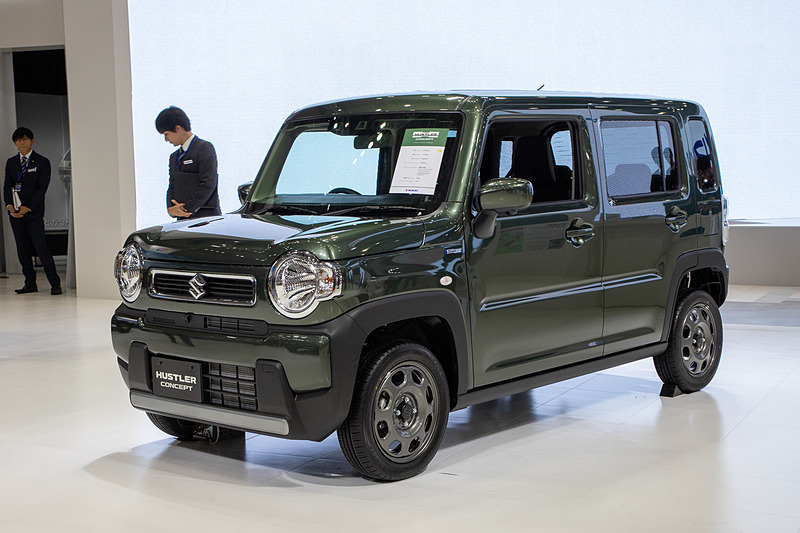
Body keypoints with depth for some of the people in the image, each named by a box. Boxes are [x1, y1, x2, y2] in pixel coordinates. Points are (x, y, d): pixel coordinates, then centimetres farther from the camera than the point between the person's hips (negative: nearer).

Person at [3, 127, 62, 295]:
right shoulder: (11, 162, 14)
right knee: (22, 249, 5)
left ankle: (55, 284, -7)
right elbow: (7, 185, 10)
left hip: (34, 211, -5)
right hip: (15, 212, 5)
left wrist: (28, 208, -14)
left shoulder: (42, 162, 0)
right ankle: (30, 284, 11)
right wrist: (9, 205, -8)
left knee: (40, 246, -12)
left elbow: (42, 188, -6)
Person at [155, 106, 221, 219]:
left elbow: (208, 184, -11)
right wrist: (170, 208, -3)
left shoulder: (205, 148, -2)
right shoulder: (174, 157, 24)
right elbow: (172, 187, 19)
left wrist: (186, 208, -12)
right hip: (182, 220, 7)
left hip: (205, 215, -7)